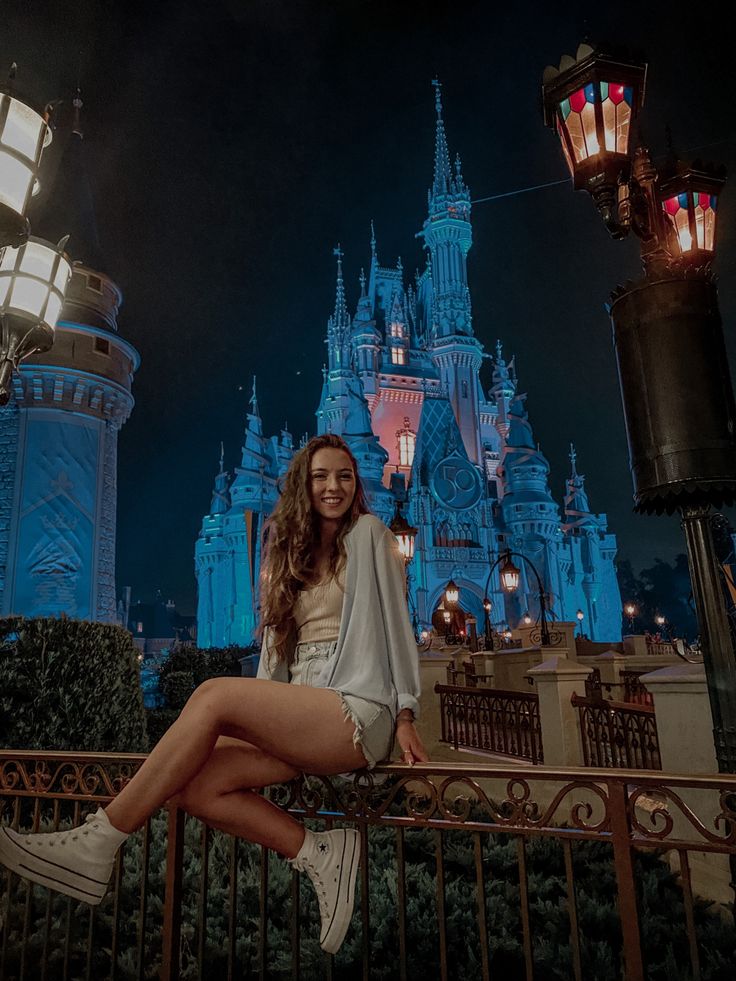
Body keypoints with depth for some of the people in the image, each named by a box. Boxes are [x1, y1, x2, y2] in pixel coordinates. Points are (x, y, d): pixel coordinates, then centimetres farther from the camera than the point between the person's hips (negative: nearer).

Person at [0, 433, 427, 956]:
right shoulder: (291, 551, 21)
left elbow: (395, 622, 1)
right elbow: (277, 642, 17)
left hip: (359, 711, -6)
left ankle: (95, 847, -20)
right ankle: (322, 853, -12)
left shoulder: (368, 533, 6)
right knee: (196, 786, -19)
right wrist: (264, 714, 5)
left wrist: (406, 715, -4)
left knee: (214, 694, -27)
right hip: (296, 720, 6)